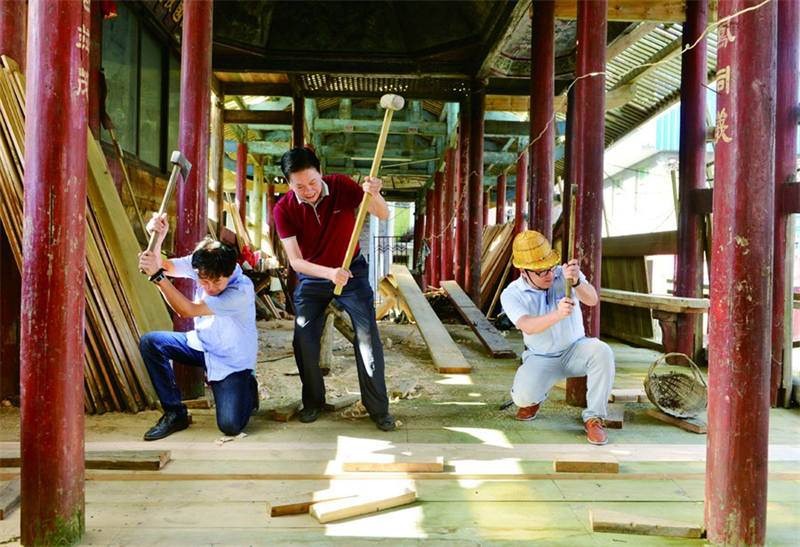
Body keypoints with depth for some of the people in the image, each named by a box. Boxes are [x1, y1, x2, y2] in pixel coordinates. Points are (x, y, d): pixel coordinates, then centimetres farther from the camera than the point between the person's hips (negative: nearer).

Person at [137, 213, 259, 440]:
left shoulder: (242, 291, -32)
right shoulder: (201, 264, -13)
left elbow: (187, 310, -33)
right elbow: (164, 266, -15)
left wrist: (158, 276, -40)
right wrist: (158, 237, -33)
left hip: (233, 360, -6)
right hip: (202, 344, 6)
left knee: (230, 426, -19)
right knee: (149, 343, -15)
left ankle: (247, 390, 18)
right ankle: (175, 413, -1)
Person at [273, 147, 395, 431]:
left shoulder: (341, 185, -18)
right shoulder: (284, 209, -18)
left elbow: (384, 215, -19)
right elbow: (295, 261, -23)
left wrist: (374, 195, -43)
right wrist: (330, 273, -41)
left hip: (352, 271, -1)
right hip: (311, 277, 1)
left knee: (368, 336, -7)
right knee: (303, 340, -2)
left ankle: (378, 407, 6)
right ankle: (313, 402, 21)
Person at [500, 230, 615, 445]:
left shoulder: (566, 275, -11)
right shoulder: (511, 295, -15)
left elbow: (592, 299, -30)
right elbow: (528, 327, -33)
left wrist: (576, 281, -52)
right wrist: (557, 314, -53)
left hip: (575, 350, 1)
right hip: (541, 358, -1)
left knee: (602, 352, -33)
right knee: (523, 396, -28)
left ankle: (593, 418, -16)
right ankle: (536, 397, 12)